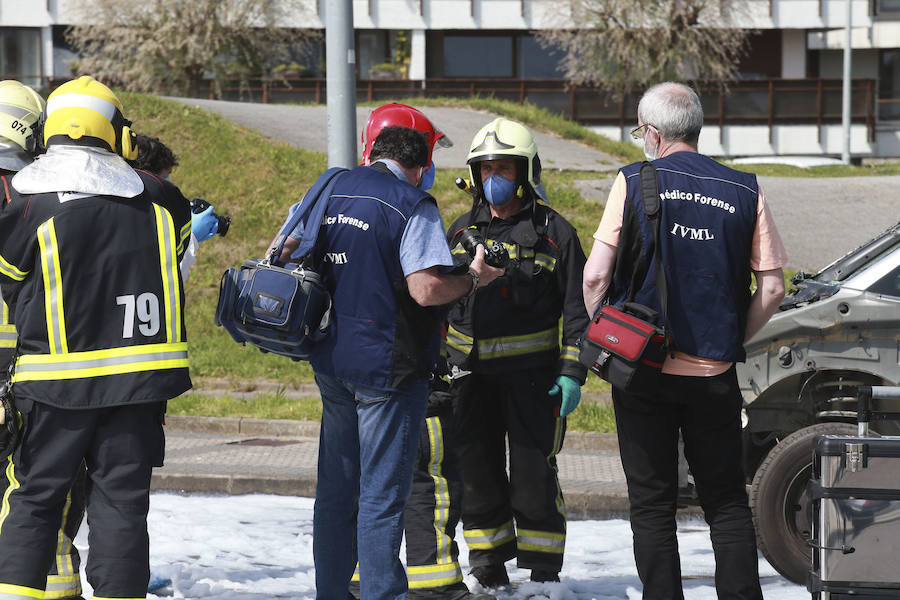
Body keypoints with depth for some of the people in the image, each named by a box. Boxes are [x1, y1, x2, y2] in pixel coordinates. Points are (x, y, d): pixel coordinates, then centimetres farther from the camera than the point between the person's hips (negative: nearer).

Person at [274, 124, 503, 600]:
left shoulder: (332, 191, 8)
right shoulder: (412, 205, -14)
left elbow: (286, 253, 18)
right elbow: (426, 289, -22)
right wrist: (473, 279, -6)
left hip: (331, 361, 7)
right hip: (387, 365, -7)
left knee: (335, 487, 16)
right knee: (382, 494, -2)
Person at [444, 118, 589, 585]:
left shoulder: (553, 232, 1)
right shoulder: (462, 232, 13)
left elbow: (577, 309, -1)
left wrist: (572, 373, -8)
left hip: (532, 373, -4)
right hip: (472, 374, 4)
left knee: (533, 474, -5)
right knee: (477, 473, 6)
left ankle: (543, 571, 5)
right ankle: (488, 567, 18)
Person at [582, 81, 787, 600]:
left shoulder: (634, 183, -5)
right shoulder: (745, 192, 2)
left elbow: (596, 276, -8)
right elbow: (772, 289, 0)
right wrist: (733, 342, 12)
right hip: (715, 374, 2)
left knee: (652, 503, 7)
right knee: (726, 500, 12)